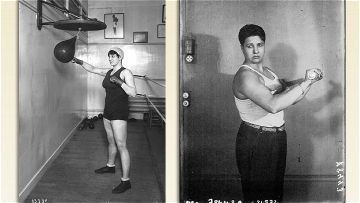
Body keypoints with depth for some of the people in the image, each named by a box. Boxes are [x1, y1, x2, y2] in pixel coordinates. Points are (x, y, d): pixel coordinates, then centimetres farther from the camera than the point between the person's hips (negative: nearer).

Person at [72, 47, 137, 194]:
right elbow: (92, 69, 21)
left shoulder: (125, 72, -10)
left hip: (119, 113, -8)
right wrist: (80, 62, 7)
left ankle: (126, 181, -7)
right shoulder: (108, 72, 13)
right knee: (111, 141, 23)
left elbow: (133, 93, -18)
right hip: (108, 111, 8)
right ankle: (110, 166, 44)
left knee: (121, 146, -10)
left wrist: (120, 82, -28)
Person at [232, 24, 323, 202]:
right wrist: (306, 82, -27)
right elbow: (273, 105, -35)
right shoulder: (245, 76, -21)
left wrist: (309, 79, -5)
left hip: (277, 137, 9)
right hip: (255, 142, -9)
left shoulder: (266, 71, 11)